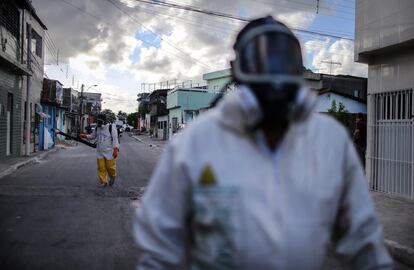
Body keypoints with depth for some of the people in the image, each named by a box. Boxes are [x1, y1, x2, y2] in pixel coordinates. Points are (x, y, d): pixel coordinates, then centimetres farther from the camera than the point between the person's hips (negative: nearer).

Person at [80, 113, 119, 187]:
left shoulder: (111, 127, -9)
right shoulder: (97, 128, 8)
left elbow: (115, 138, -12)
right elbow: (93, 136, 21)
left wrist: (116, 149, -22)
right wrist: (85, 136, 3)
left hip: (109, 152, -4)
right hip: (100, 152, 5)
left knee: (110, 167, 1)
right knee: (101, 168, 2)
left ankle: (112, 177, 31)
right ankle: (103, 182, 14)